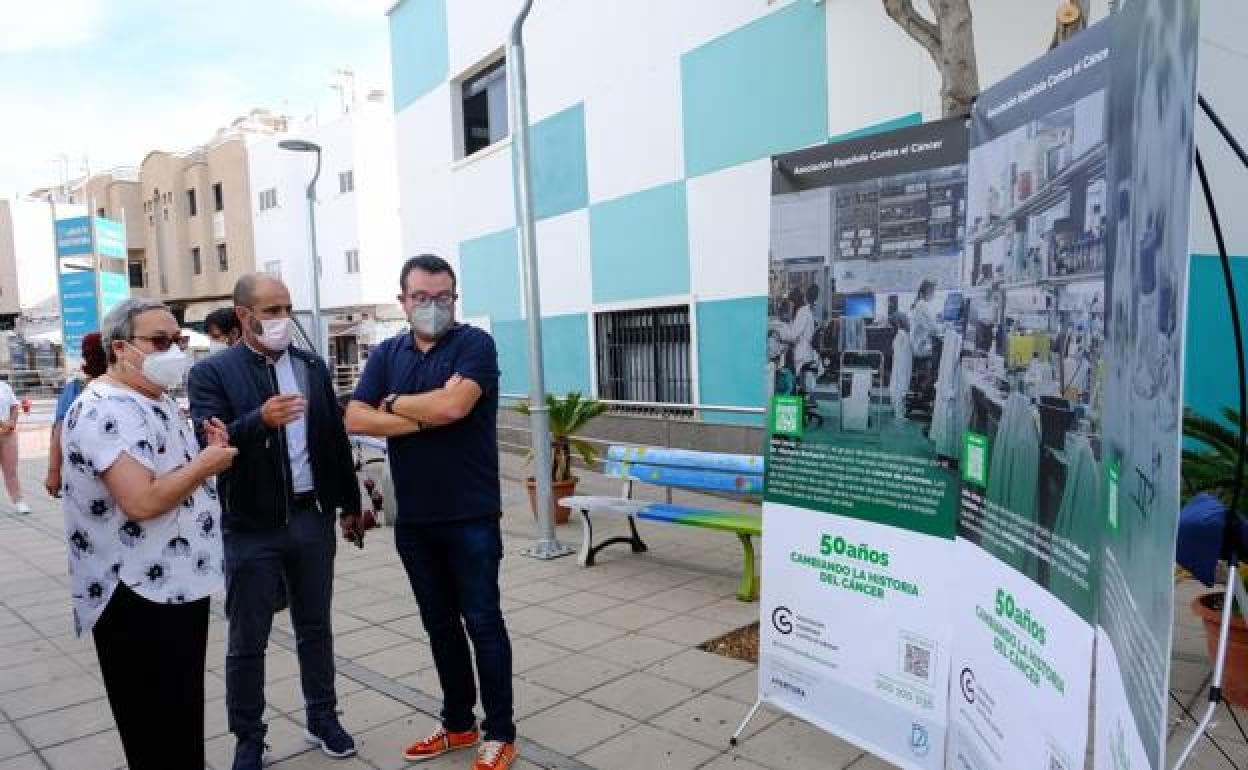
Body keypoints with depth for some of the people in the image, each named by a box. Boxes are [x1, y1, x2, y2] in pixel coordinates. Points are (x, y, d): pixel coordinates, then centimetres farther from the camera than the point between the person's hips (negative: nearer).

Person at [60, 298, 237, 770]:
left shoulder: (157, 400, 11)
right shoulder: (105, 410, -21)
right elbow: (143, 501, -30)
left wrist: (209, 452, 2)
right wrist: (207, 464, -16)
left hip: (178, 585, 10)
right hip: (138, 599, -10)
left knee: (184, 720, 22)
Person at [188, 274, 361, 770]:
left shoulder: (312, 366, 6)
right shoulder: (213, 372, -7)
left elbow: (335, 437, 10)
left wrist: (350, 502, 11)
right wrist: (260, 420, -34)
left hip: (313, 519, 4)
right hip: (251, 527, -3)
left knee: (315, 629, 16)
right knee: (248, 642, 9)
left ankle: (322, 718, 33)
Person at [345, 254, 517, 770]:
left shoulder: (474, 344, -7)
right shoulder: (387, 354, 8)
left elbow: (453, 405, -23)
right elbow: (355, 420, -4)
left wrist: (394, 404, -5)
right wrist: (424, 417, -14)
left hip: (471, 516, -5)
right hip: (413, 519, 5)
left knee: (482, 622, 4)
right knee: (439, 624, 16)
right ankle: (458, 723, 31)